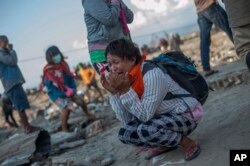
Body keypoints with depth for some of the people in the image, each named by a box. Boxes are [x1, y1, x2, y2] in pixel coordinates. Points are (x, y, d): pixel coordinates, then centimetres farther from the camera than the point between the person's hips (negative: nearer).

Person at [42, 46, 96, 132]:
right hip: (56, 94, -6)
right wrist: (64, 94, -24)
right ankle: (64, 128, -9)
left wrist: (73, 89, -15)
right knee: (66, 107, -25)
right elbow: (50, 88, -22)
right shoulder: (48, 71, -24)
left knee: (80, 101, 10)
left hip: (67, 91, 6)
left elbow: (70, 77, 0)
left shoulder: (63, 64, -8)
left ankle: (88, 115, 41)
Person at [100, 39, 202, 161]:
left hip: (186, 114, -8)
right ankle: (166, 144, 15)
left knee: (145, 130, -32)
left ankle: (187, 143, -9)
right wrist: (114, 92, -17)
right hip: (164, 117, 8)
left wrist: (125, 90, -31)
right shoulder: (128, 78, -4)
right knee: (125, 133, -3)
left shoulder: (152, 74, -27)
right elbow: (126, 120, -7)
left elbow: (145, 115, -28)